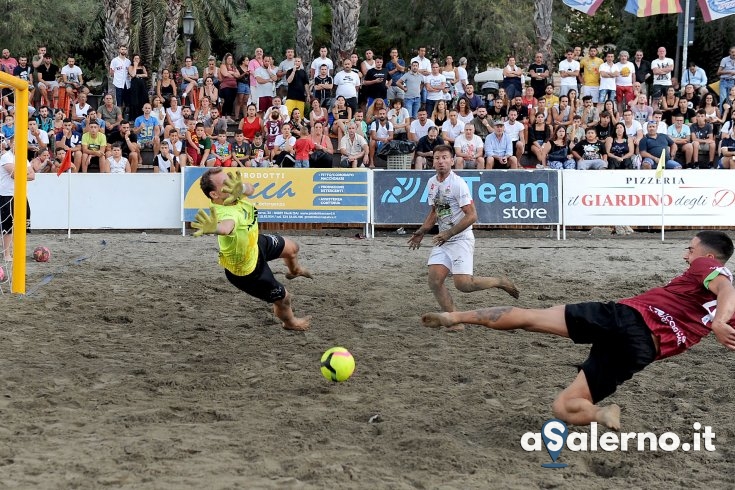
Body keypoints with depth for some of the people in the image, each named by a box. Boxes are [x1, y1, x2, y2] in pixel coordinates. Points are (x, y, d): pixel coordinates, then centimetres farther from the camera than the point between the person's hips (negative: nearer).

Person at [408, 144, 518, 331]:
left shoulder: (458, 184, -15)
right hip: (443, 240, 7)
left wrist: (448, 234, -21)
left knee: (462, 283, -16)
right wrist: (421, 232, 14)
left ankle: (500, 282, 9)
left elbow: (471, 216, -18)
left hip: (461, 239, -7)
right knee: (434, 280, -7)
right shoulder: (431, 183, 10)